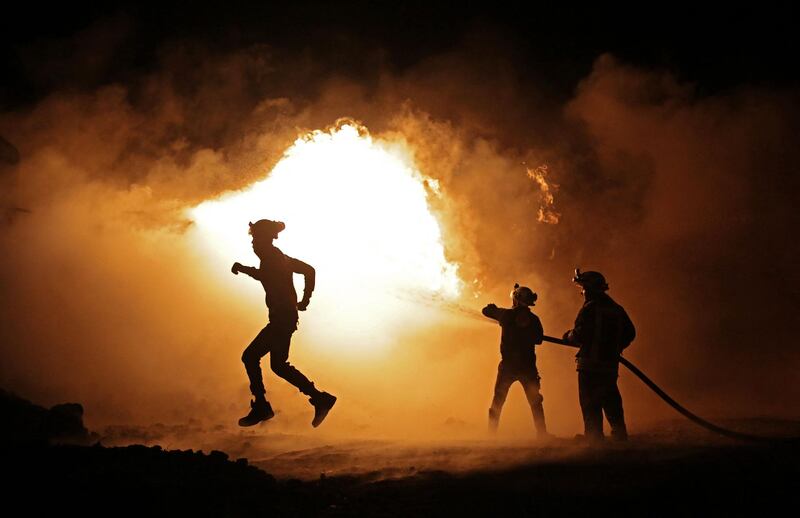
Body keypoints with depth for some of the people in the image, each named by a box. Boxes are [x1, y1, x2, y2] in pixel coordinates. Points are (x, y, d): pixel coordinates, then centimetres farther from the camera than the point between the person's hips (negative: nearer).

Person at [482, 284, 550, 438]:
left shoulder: (507, 314, -7)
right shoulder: (534, 319, -2)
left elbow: (486, 310, 5)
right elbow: (538, 339, 13)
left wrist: (493, 307, 26)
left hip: (508, 365, -1)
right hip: (528, 366, 1)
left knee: (498, 401, 9)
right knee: (535, 401, 12)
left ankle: (491, 432, 5)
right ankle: (542, 433, 8)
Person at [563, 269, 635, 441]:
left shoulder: (590, 308, -10)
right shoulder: (616, 309, 14)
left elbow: (580, 334, -17)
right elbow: (630, 333, 17)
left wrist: (569, 336, 3)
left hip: (590, 364, -7)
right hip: (610, 364, 7)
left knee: (590, 404, -3)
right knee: (611, 402, 14)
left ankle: (594, 437, -5)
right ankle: (620, 434, 14)